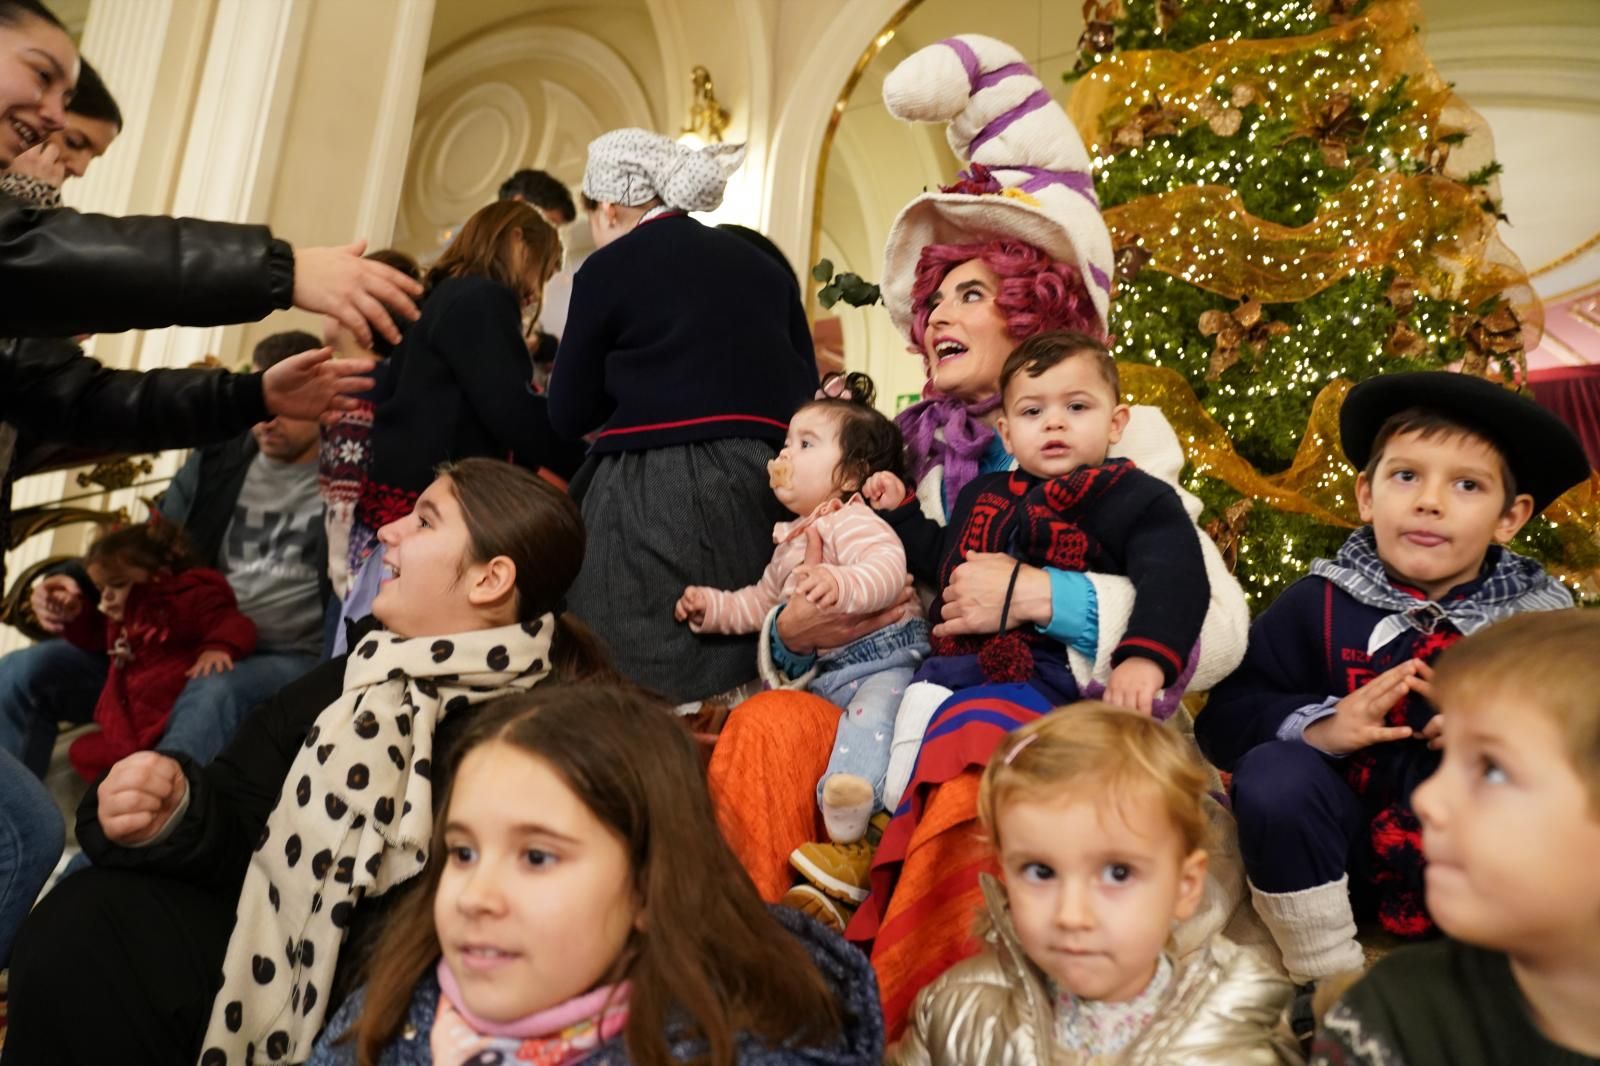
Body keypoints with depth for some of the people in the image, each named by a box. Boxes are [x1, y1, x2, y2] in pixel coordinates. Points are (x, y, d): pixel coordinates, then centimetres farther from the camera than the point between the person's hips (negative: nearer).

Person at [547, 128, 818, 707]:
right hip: (762, 490, 5)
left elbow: (569, 414, 6)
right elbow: (804, 389, 18)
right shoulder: (762, 265, 15)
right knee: (738, 700, 10)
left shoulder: (609, 268, 1)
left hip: (653, 497, -5)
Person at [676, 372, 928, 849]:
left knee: (872, 706, -36)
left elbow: (888, 568, -27)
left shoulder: (851, 521, -7)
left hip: (878, 658, -10)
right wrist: (712, 607, 22)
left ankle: (848, 800, -57)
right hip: (819, 673, 10)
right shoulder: (790, 541, 24)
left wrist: (840, 585, -45)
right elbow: (761, 602, 36)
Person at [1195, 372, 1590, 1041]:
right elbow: (1224, 718, -10)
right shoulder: (1320, 603, -8)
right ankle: (1331, 985, -8)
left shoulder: (1543, 619, -4)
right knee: (1272, 775, -28)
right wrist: (1320, 726, -28)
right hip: (1350, 848, 0)